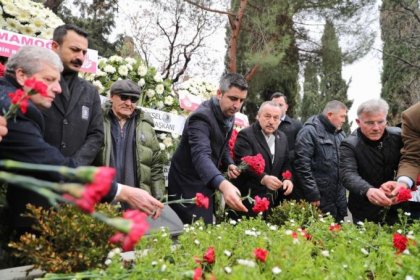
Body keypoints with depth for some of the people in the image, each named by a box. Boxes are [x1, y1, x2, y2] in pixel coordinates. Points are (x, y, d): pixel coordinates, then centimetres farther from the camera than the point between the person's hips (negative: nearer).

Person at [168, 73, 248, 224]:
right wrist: (223, 184, -59)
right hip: (188, 189, -8)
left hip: (206, 186, 8)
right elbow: (201, 155, -42)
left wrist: (229, 164, -3)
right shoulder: (201, 117, -26)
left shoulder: (229, 115, 1)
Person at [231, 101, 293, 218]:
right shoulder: (245, 135, -9)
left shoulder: (282, 137, 13)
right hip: (249, 199, -6)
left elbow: (286, 163, 18)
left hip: (274, 199, 6)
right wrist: (263, 178, -35)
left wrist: (287, 179, -2)